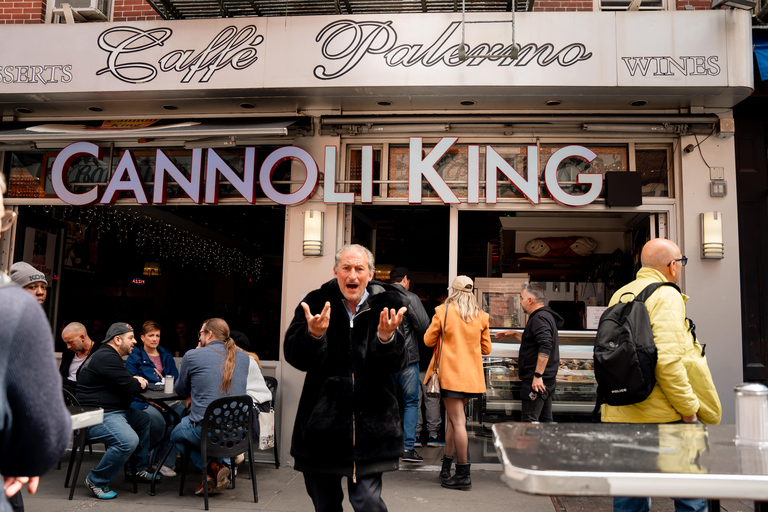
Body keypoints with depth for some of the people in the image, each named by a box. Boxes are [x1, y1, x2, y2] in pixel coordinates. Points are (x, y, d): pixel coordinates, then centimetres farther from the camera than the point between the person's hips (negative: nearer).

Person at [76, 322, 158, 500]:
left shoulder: (109, 356, 18)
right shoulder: (106, 357, -18)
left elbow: (125, 380, 23)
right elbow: (129, 386, -21)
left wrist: (136, 380, 0)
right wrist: (139, 383, 2)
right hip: (97, 417, -12)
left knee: (143, 418, 21)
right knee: (129, 440, -30)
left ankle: (139, 470, 27)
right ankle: (96, 481, -10)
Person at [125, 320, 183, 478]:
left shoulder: (166, 357, 21)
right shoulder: (134, 357, 8)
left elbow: (176, 381, 18)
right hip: (142, 402, -3)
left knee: (182, 414, -29)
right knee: (157, 421, -35)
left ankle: (165, 461, -17)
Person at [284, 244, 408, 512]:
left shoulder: (386, 305, -2)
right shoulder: (316, 303, -2)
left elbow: (397, 363, -8)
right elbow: (294, 356, -9)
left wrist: (387, 338, -30)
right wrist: (313, 334, -30)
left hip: (370, 423, -1)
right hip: (322, 420, 2)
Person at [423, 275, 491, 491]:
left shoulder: (443, 312, -7)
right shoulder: (481, 316, 4)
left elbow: (428, 340, 0)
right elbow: (486, 348, 9)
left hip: (450, 374, -5)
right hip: (472, 375, 5)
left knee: (458, 421, -5)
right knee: (452, 417, 16)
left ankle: (464, 474, -3)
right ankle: (446, 467, 22)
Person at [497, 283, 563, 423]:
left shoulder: (540, 318, -16)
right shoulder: (544, 316, 18)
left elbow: (545, 347, -28)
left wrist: (537, 375, -29)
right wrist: (514, 334, 30)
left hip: (535, 381, -11)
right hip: (547, 380, 11)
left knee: (528, 422, -8)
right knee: (545, 420, 14)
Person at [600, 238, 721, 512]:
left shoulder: (619, 296, 13)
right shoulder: (666, 296, -10)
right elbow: (668, 360, -21)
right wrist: (688, 407, -11)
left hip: (619, 414, 7)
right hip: (663, 417, -7)